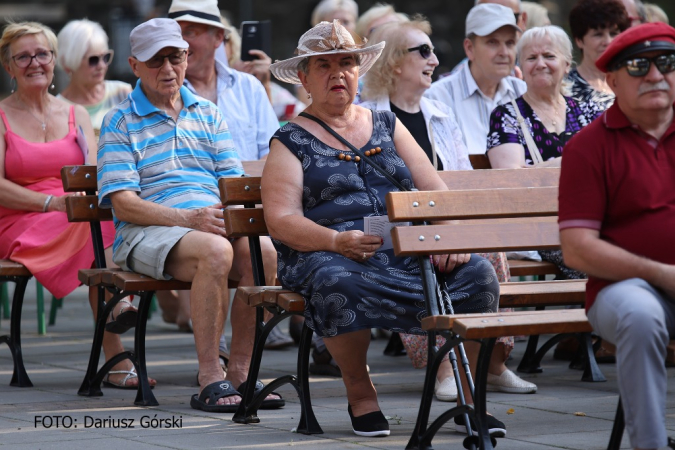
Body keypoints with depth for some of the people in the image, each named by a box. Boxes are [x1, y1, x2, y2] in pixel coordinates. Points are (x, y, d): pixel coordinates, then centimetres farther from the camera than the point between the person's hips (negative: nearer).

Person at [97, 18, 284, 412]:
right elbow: (123, 203, -5)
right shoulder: (120, 123, 6)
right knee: (215, 252, -37)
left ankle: (240, 373, -21)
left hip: (215, 223, 4)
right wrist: (189, 218, -19)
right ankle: (210, 381, -32)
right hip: (147, 233, -4)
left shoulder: (208, 115, 21)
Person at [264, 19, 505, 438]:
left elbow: (434, 192, 14)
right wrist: (338, 240, -21)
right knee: (340, 282, -39)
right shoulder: (291, 141, 11)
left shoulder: (387, 125, 22)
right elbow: (281, 221, -3)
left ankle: (467, 395, -12)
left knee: (477, 274, -24)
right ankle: (360, 391, -16)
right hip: (331, 253, -3)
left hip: (407, 248, 3)